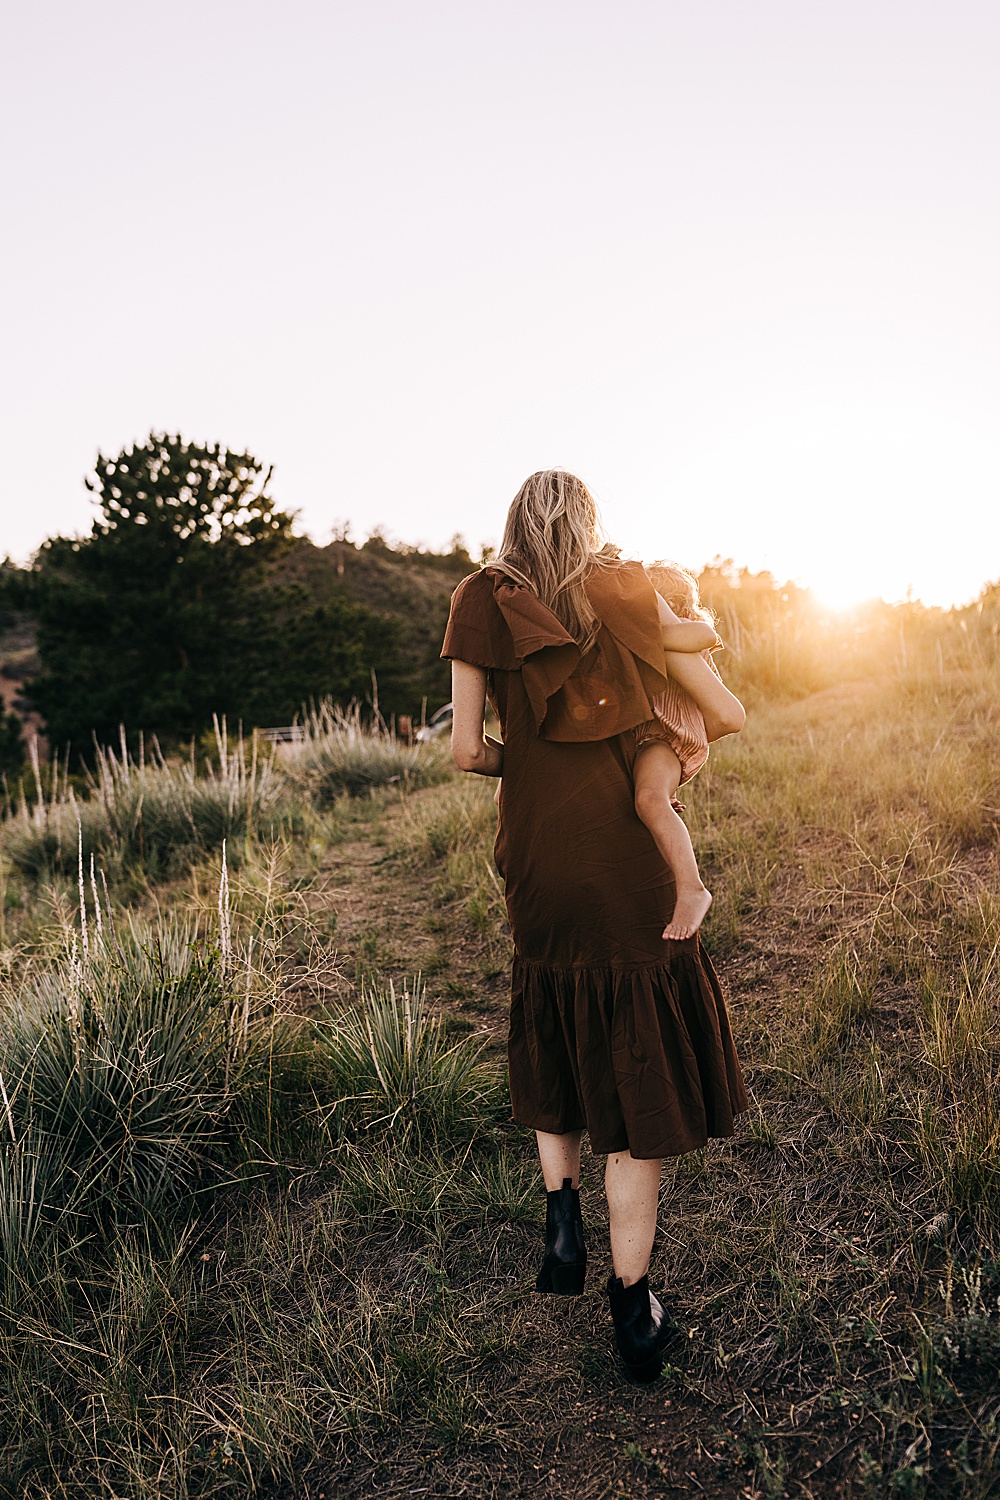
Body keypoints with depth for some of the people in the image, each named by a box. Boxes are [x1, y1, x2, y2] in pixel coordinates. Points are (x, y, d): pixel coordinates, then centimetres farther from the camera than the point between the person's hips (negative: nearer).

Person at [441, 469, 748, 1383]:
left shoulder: (481, 604, 1)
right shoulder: (630, 594, 1)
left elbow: (468, 750, -5)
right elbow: (729, 715, 1)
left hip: (540, 865, 1)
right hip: (630, 868, -1)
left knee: (557, 1043, 27)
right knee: (641, 1071, 9)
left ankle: (561, 1211, 16)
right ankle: (632, 1303, 14)